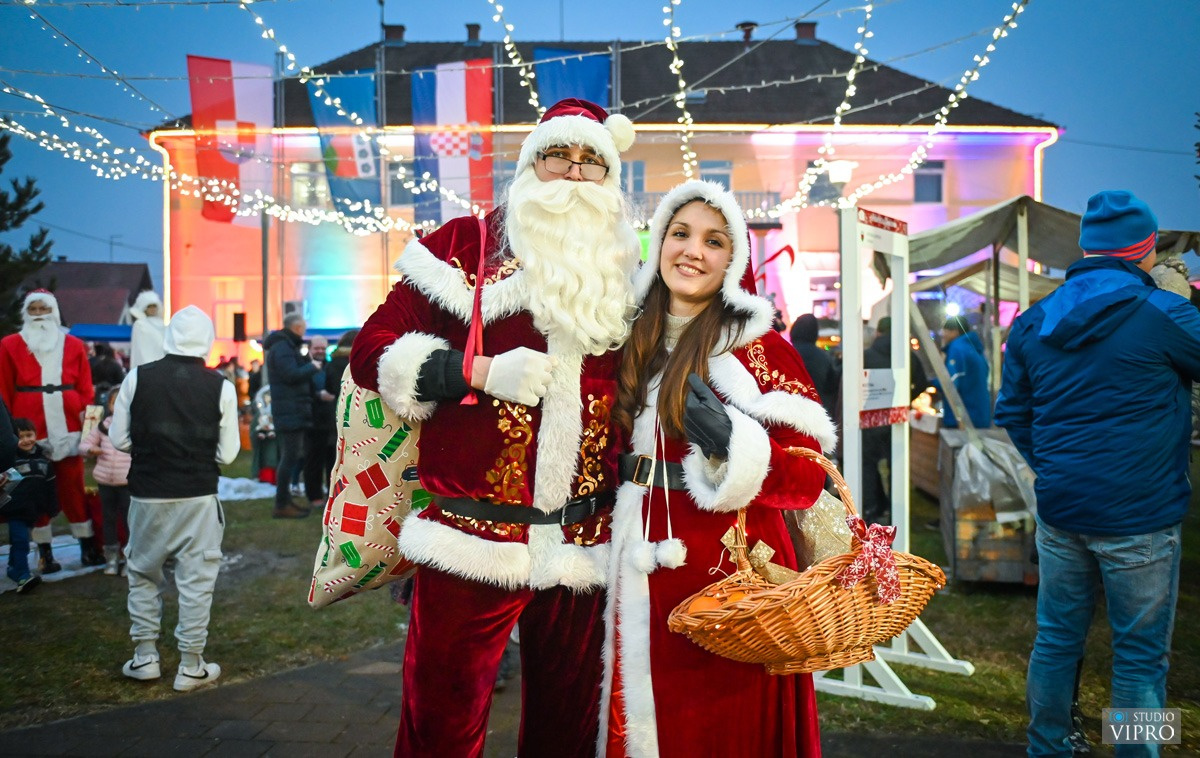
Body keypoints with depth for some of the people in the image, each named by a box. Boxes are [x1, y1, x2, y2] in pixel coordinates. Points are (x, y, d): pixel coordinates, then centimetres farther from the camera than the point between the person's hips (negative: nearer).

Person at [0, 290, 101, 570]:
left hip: (68, 431, 1)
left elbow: (85, 390, 7)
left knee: (73, 490, 5)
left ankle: (89, 548, 13)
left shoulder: (74, 345, 7)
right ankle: (45, 554, 14)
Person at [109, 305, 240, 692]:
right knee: (196, 580, 8)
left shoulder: (138, 378, -5)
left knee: (143, 573, 19)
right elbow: (227, 453, -5)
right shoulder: (220, 387, -8)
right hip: (198, 497, -1)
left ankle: (145, 656, 26)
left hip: (147, 494, 1)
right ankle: (191, 666, 15)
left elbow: (119, 439, -1)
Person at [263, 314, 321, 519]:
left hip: (294, 412, 11)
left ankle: (286, 501, 21)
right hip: (290, 412, -11)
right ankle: (281, 506, -7)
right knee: (290, 457, -9)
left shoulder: (286, 346, 20)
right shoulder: (281, 347, -13)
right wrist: (312, 367, -10)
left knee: (291, 457, 15)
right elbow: (291, 374, -24)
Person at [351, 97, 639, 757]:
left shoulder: (626, 272, 13)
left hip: (582, 548, 4)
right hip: (473, 536, -3)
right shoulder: (467, 245, 3)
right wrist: (483, 371, -14)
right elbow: (372, 351, -2)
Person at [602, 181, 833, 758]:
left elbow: (807, 477, -11)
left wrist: (732, 441, -25)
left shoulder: (762, 348, -6)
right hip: (643, 565, 5)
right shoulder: (634, 343, 10)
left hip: (730, 566, -5)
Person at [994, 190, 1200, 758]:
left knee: (1056, 638, 16)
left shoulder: (1031, 322, 4)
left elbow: (1012, 412, 10)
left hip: (1058, 512, 5)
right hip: (1138, 518, -5)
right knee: (1140, 654, 7)